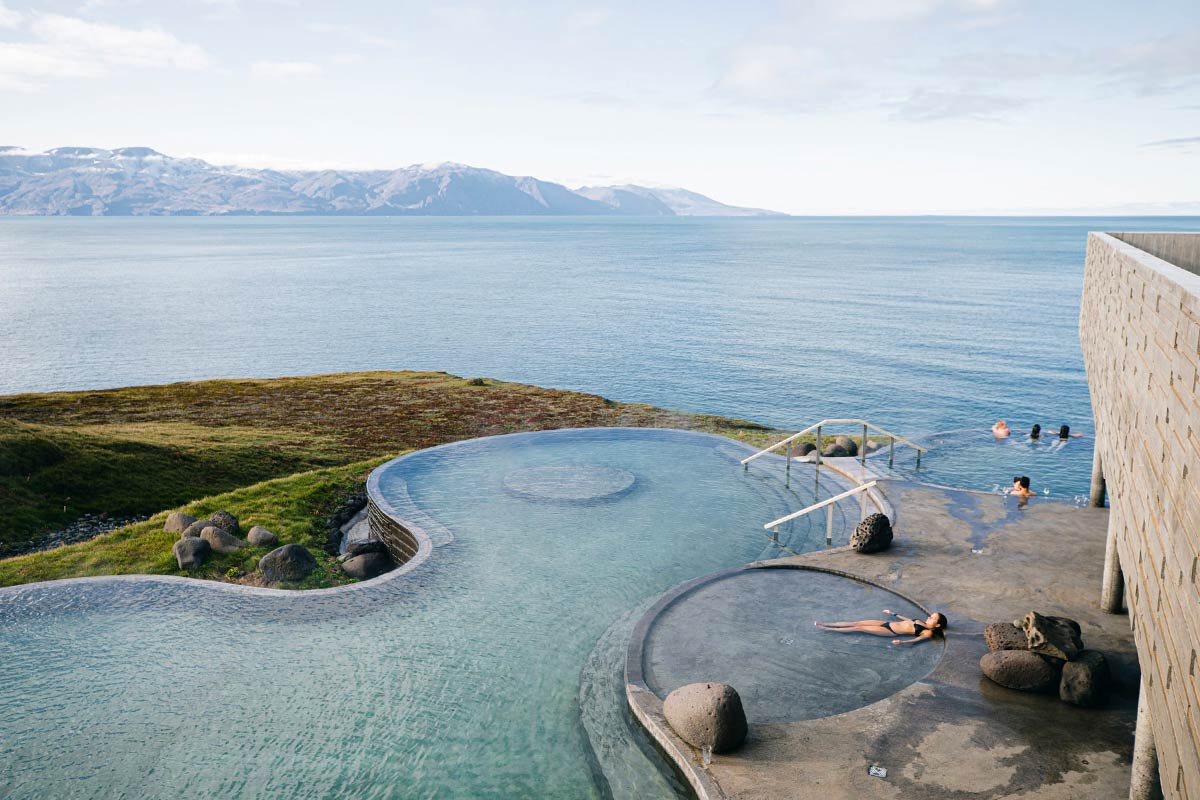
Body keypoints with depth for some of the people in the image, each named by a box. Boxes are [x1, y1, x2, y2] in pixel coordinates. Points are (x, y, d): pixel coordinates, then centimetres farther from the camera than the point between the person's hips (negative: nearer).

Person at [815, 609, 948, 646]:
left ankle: (827, 629, -6)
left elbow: (915, 640, -25)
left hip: (890, 632, -7)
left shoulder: (928, 633, -10)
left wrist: (901, 642, -43)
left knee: (859, 628, -12)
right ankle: (825, 624, 3)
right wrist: (894, 614, 37)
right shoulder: (922, 622, 15)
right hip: (888, 623, 8)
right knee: (857, 623, -1)